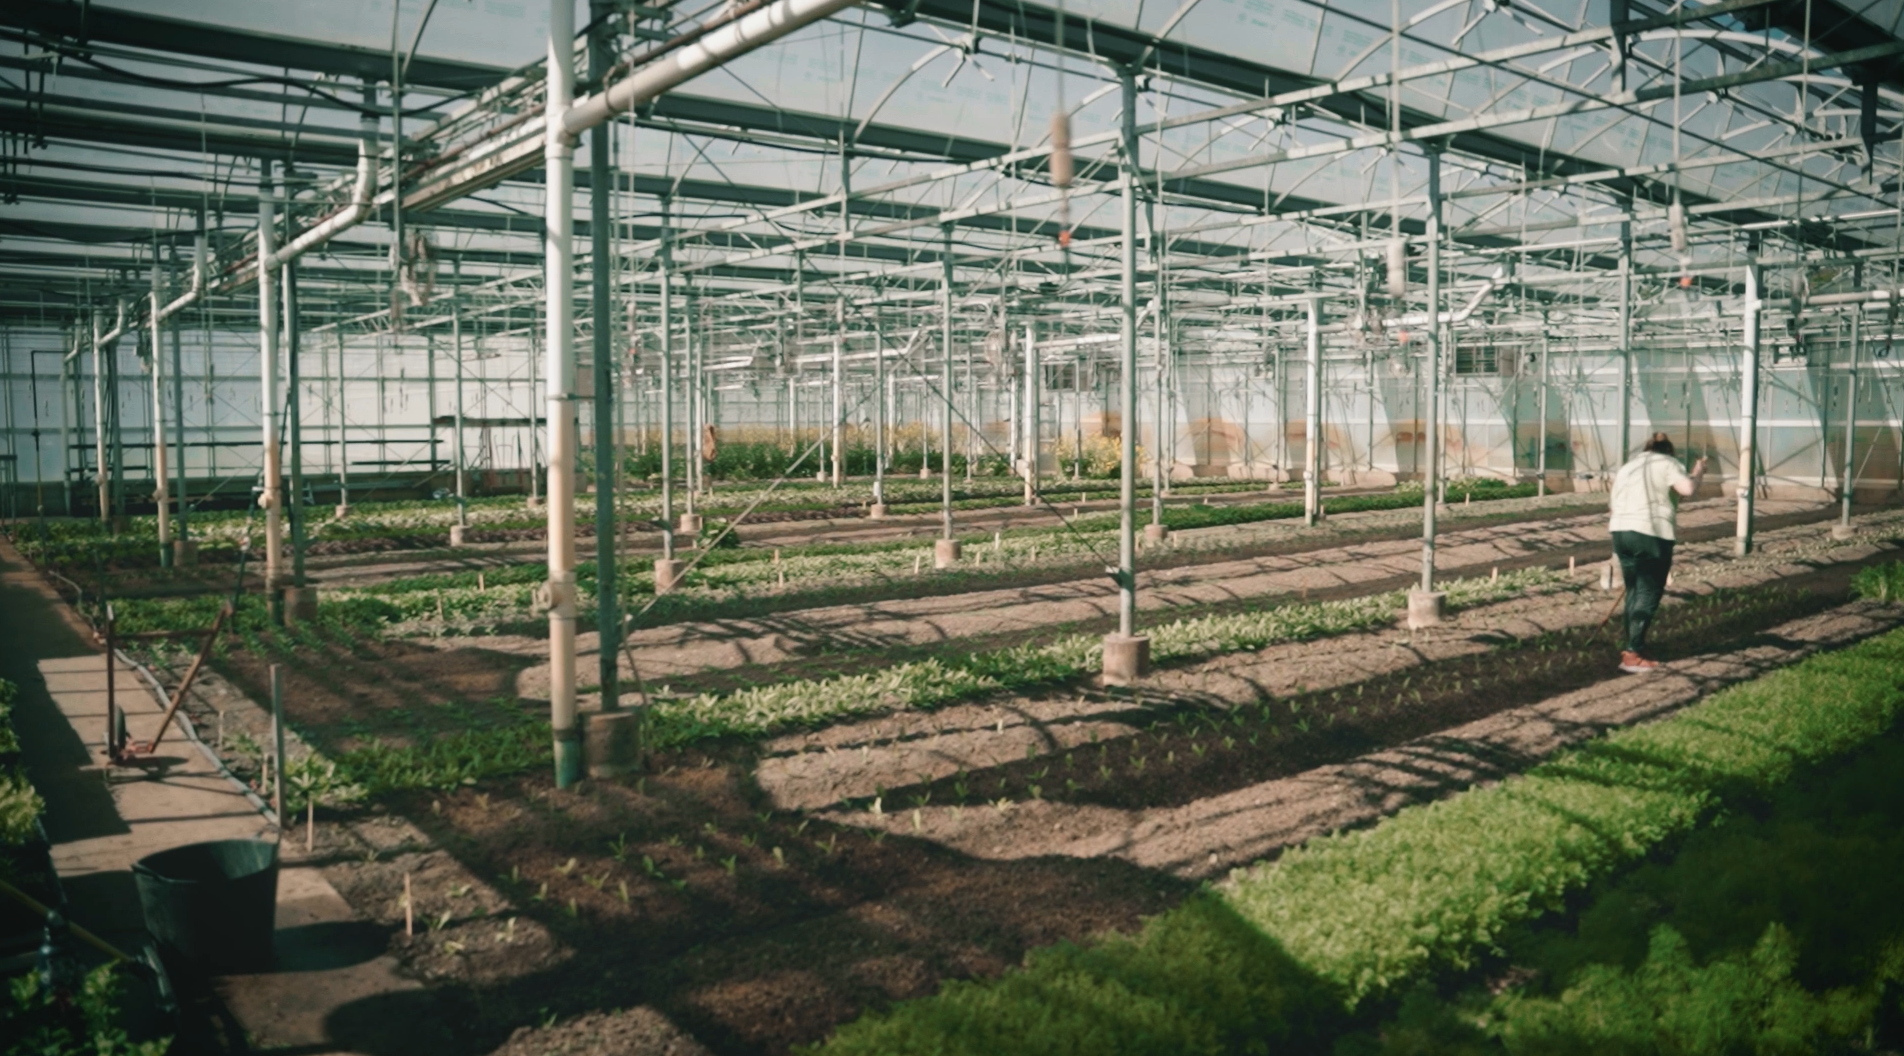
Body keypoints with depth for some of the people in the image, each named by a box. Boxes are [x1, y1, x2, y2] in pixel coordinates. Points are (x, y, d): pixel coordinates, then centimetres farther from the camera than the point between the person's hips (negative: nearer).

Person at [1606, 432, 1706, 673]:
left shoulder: (1626, 468, 24)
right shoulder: (1666, 463, 4)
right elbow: (1687, 488, -14)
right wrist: (1697, 473, 8)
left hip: (1620, 531, 7)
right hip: (1651, 534, -6)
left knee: (1634, 592, 16)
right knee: (1648, 594, -3)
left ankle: (1632, 648, 20)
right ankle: (1633, 654, -8)